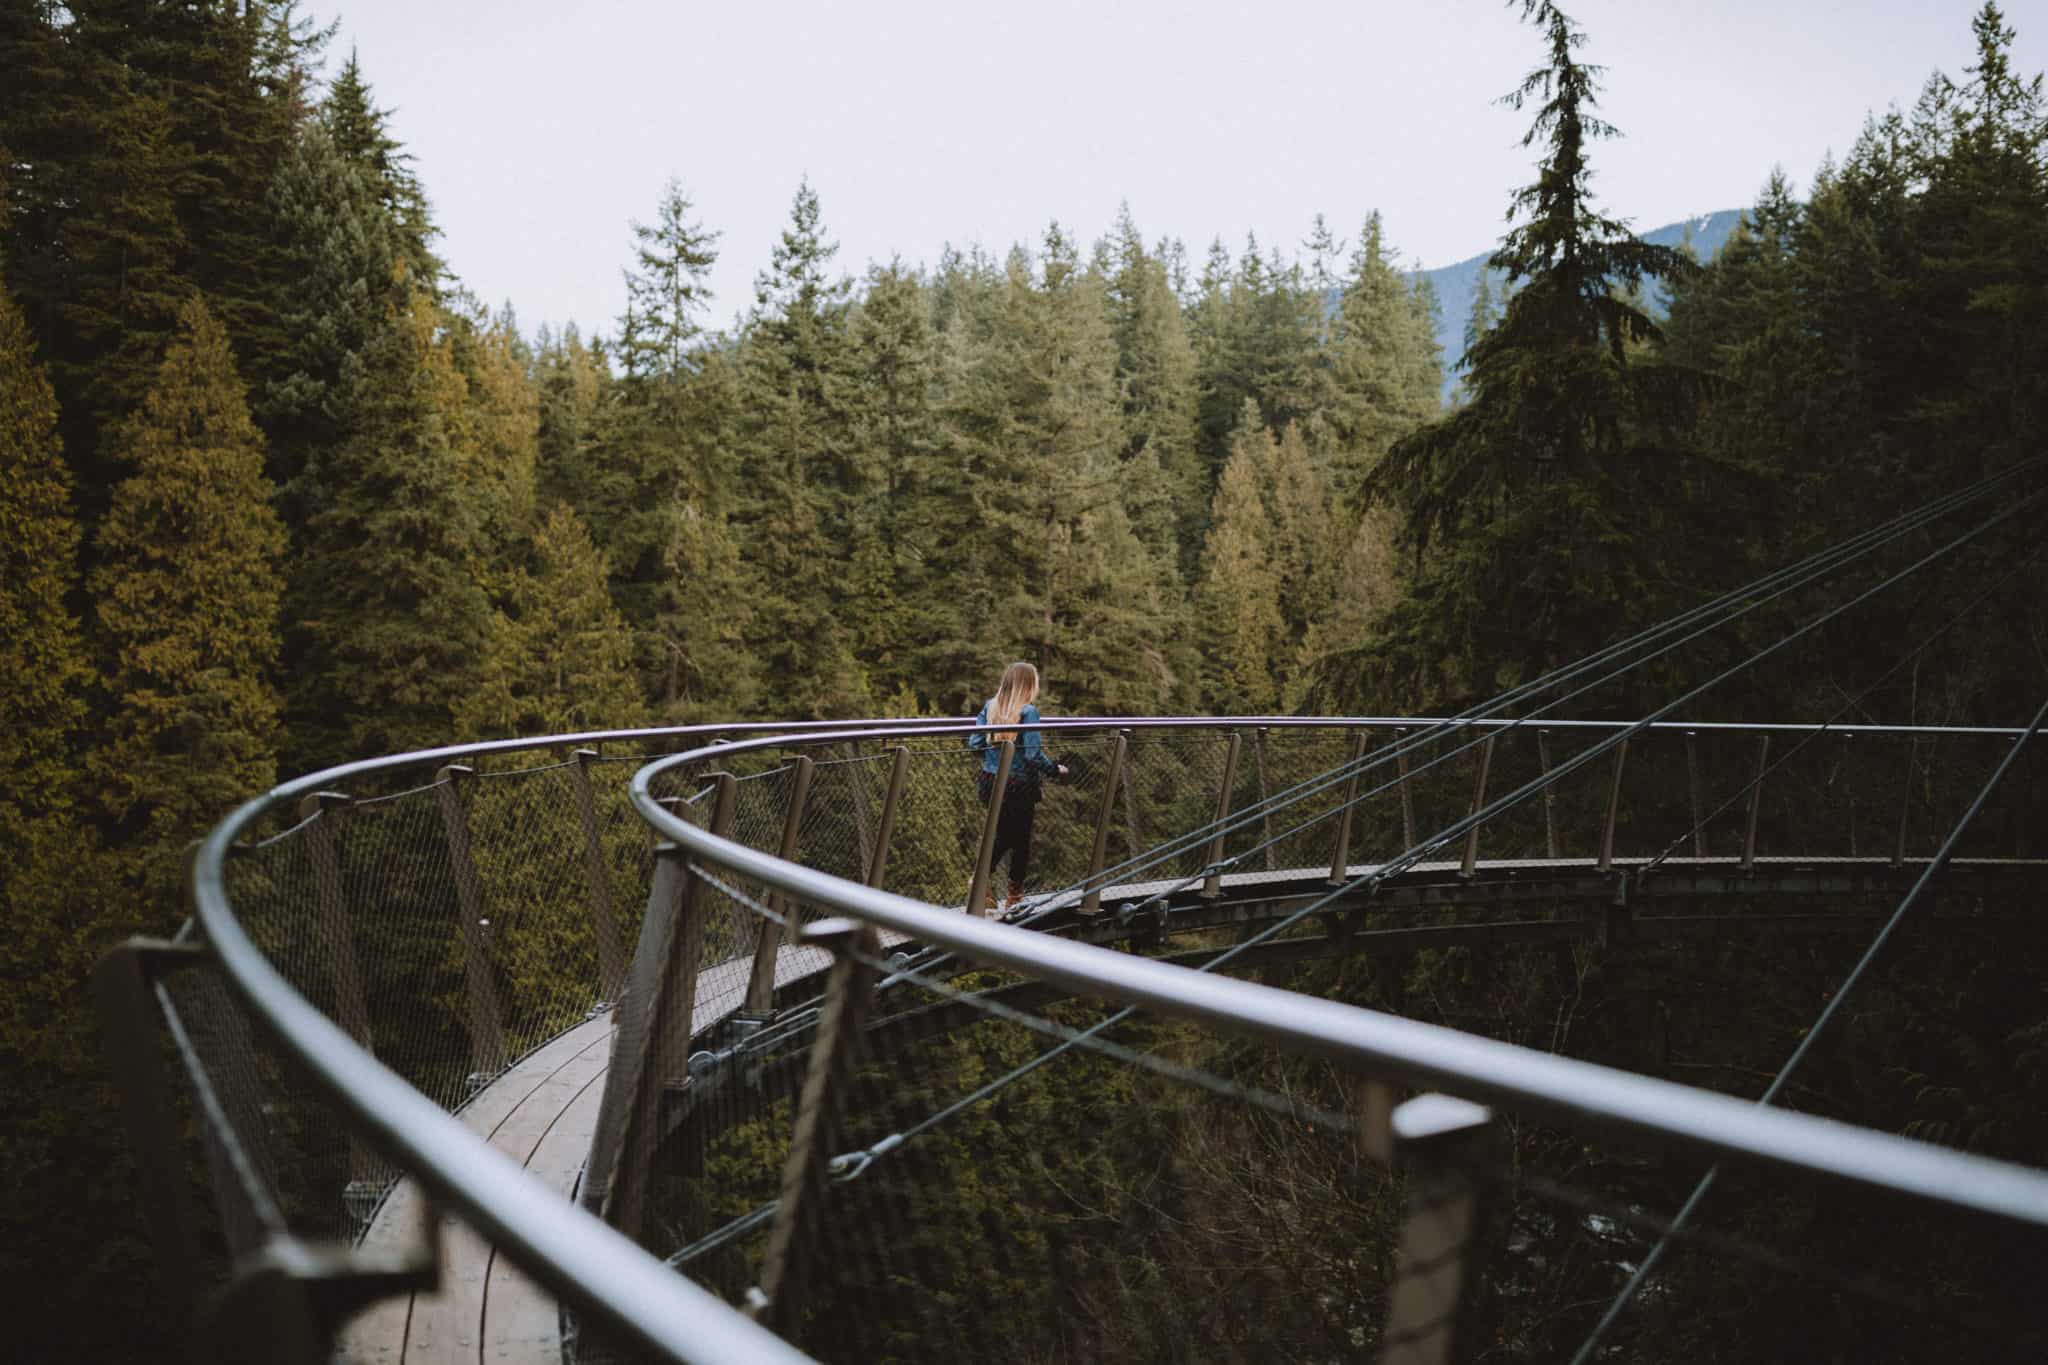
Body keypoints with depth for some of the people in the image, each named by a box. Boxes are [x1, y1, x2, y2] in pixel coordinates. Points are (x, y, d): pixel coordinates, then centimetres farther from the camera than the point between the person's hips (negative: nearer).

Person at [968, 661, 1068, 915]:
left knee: (1002, 835, 20)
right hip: (1019, 787, -5)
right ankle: (1015, 896, 20)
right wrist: (1056, 770, -4)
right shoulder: (1028, 712, -17)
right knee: (1021, 839, 11)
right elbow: (1034, 755, -20)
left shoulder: (990, 706, 0)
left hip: (991, 782, 5)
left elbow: (974, 743, 0)